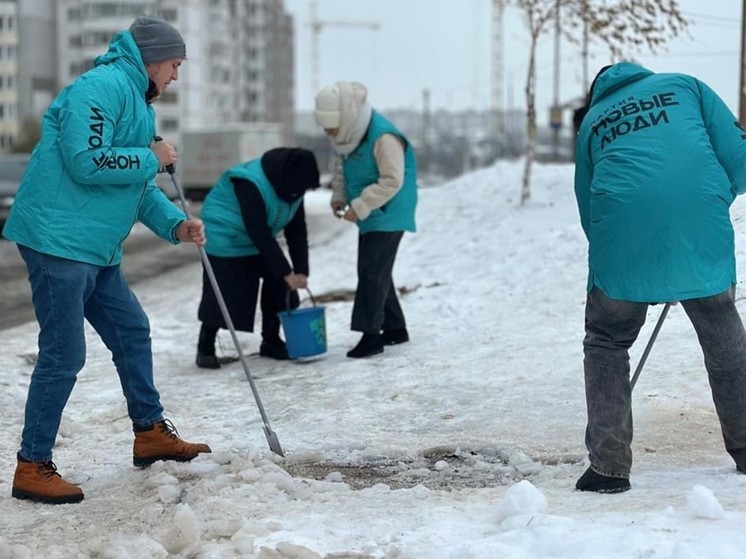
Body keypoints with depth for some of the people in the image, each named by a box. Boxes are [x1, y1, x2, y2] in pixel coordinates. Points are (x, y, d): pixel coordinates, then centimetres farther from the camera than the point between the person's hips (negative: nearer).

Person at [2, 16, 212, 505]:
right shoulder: (102, 86, -13)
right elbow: (86, 162, -24)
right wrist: (152, 158, -12)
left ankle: (151, 433, 31)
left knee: (132, 331, 17)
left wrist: (175, 224, 7)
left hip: (96, 248, 11)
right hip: (58, 240, -11)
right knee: (64, 354, -8)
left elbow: (139, 184, 21)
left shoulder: (137, 101, 20)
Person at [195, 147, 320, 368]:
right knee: (221, 296, -8)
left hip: (258, 242, 7)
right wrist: (286, 273, -30)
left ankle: (271, 342, 15)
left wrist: (301, 271, -14)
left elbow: (297, 230, -5)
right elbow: (259, 233, -32)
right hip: (225, 240, -7)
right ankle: (205, 347, 7)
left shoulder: (293, 186, -9)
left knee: (278, 288, 0)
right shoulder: (250, 184, -33)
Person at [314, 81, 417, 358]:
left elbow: (392, 181, -26)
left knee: (372, 272, -11)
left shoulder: (384, 137, -24)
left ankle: (371, 334, -8)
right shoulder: (349, 135, 4)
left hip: (388, 216, -9)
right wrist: (338, 197, 3)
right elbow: (343, 169, 19)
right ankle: (395, 328, 26)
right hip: (370, 218, 9)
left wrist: (359, 207, -24)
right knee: (376, 273, 15)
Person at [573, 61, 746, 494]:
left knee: (607, 344, 16)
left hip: (624, 234, 0)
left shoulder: (592, 122, 25)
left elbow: (589, 212, 23)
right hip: (702, 230, 0)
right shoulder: (684, 85, 22)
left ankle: (609, 465, 8)